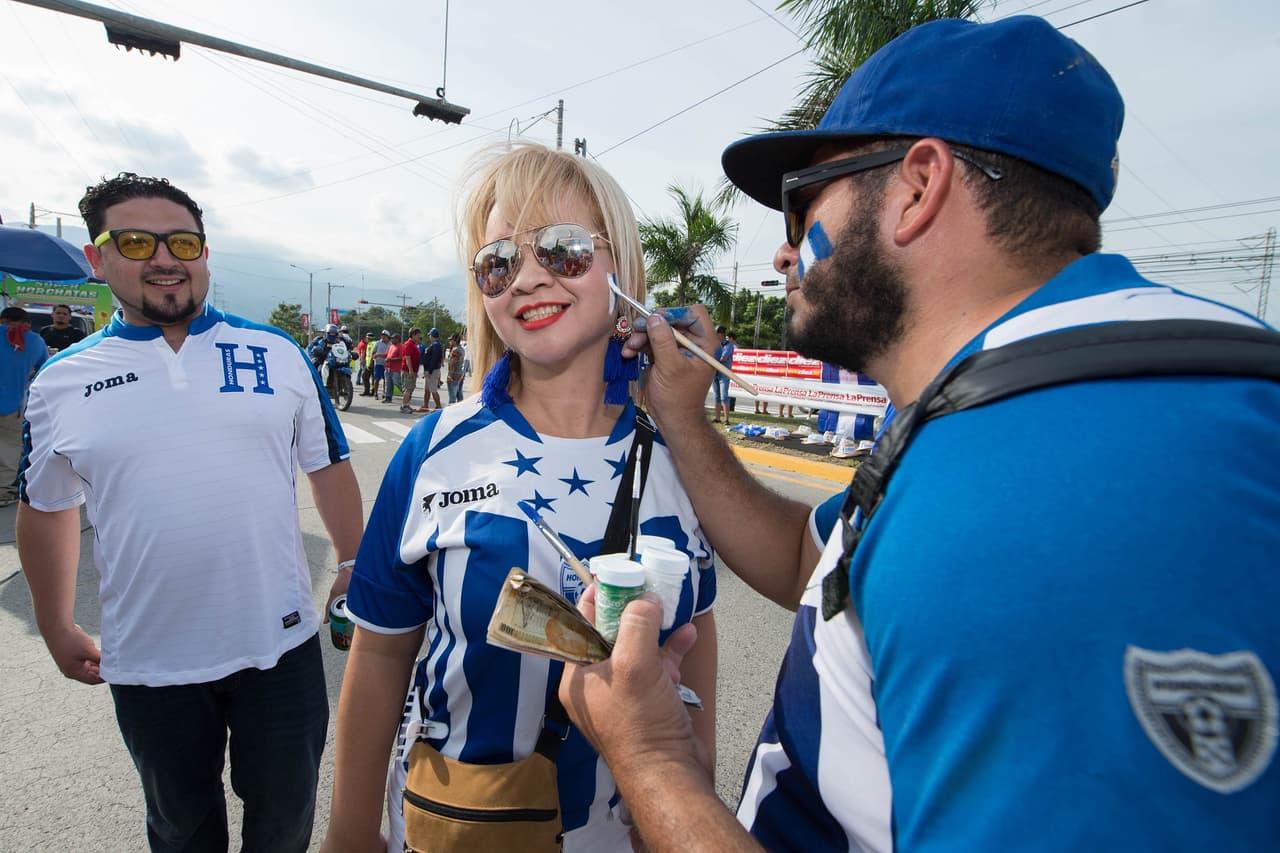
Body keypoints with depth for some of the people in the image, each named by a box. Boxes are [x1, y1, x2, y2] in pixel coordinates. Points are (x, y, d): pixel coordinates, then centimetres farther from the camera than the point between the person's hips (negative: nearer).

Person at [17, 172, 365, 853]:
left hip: (278, 642, 0)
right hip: (147, 665, 1)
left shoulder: (278, 353, -2)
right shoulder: (61, 383, 0)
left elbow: (328, 466, 4)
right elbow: (45, 509, 11)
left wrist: (352, 564, 2)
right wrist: (57, 629, 15)